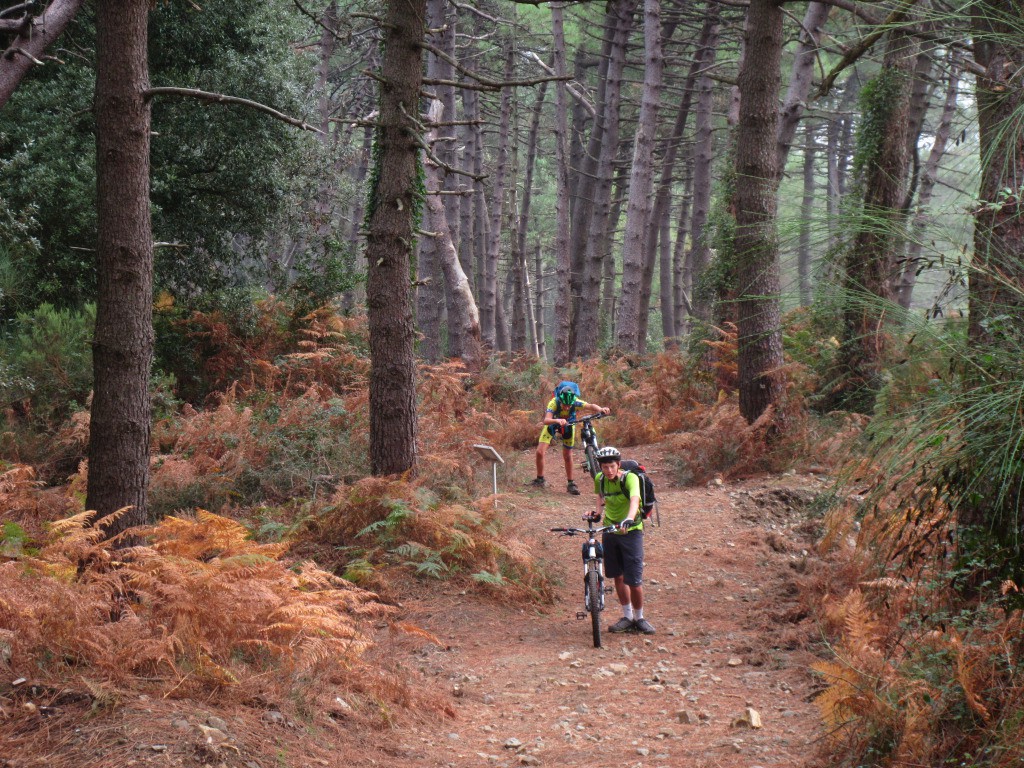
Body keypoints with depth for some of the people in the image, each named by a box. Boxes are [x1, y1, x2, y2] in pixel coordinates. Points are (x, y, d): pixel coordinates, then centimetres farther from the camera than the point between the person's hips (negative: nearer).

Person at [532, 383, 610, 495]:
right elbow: (546, 420, -54)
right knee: (540, 452, -11)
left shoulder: (575, 403, -36)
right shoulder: (554, 403, -39)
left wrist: (601, 409, -74)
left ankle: (571, 484, 18)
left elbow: (590, 406, -53)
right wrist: (558, 421, -74)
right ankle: (540, 480, 10)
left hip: (568, 424, 1)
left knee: (567, 456, 2)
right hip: (553, 424, -1)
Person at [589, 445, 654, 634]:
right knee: (617, 576, 10)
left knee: (634, 580, -8)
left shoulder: (630, 478, -22)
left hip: (631, 531, -5)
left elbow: (634, 500, -41)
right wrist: (598, 510, 1)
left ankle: (639, 618, 12)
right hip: (610, 531, 5)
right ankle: (627, 617, 23)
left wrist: (628, 519, -58)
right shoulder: (600, 479, -5)